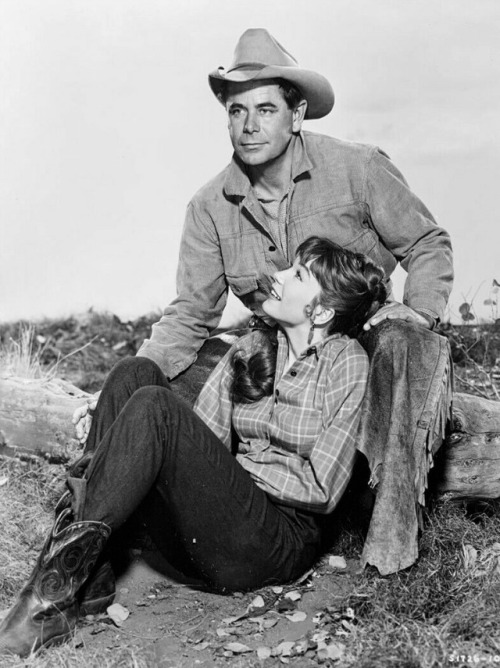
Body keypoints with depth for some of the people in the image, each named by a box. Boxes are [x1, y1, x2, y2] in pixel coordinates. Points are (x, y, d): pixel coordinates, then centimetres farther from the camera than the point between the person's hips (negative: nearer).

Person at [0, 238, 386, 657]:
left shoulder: (345, 360, -4)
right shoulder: (251, 349, 13)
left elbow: (322, 489, -8)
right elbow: (195, 443, 7)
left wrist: (237, 461, -8)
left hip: (282, 540, -6)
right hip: (201, 531, 6)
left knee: (154, 407, -25)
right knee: (136, 374, -10)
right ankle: (85, 574, -18)